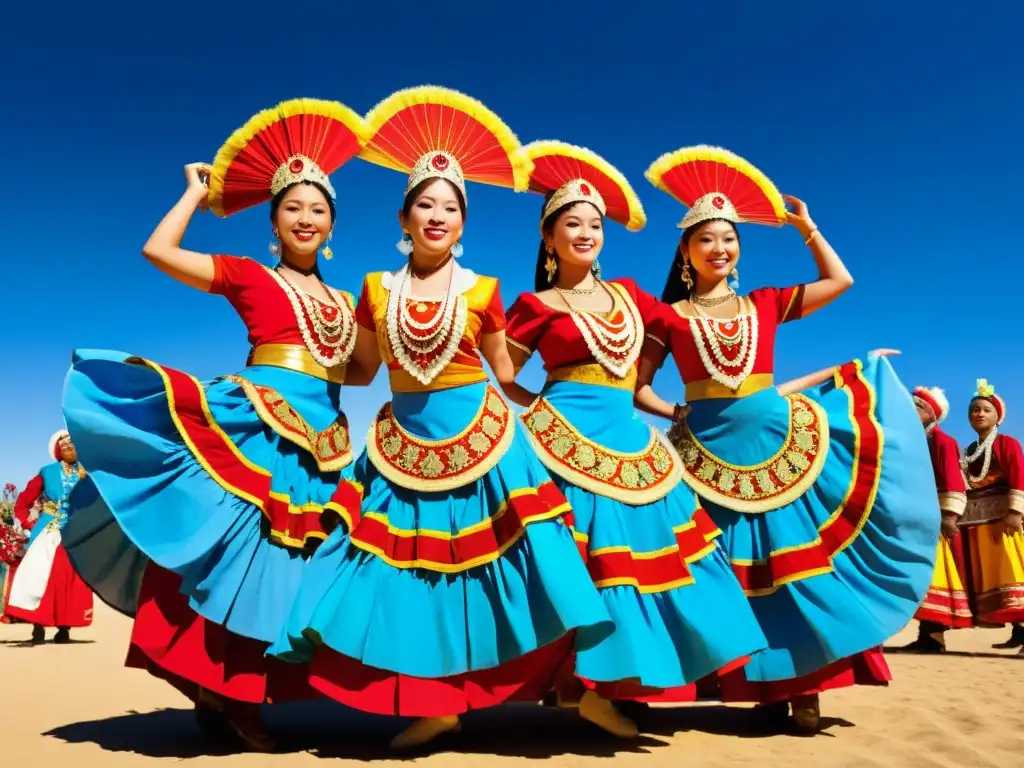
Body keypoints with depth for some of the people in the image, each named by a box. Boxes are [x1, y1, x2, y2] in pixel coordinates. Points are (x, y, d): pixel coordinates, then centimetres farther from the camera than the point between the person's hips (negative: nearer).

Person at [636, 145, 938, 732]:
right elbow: (637, 387, 3)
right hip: (711, 447, -2)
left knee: (795, 552, 4)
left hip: (779, 435, 3)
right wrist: (679, 414, -8)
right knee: (741, 565, 4)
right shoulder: (670, 316, 2)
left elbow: (840, 280, 16)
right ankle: (770, 684, 19)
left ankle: (806, 681, 18)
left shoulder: (765, 304, 12)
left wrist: (806, 227, 18)